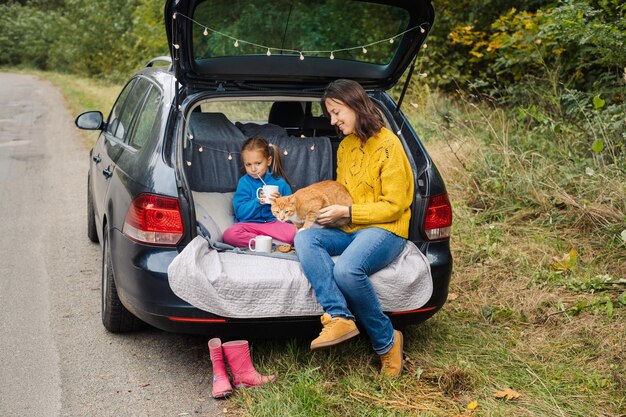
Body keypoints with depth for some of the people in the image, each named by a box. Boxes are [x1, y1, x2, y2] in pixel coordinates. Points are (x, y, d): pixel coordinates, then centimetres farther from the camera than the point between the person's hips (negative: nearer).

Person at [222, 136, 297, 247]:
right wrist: (257, 202, -17)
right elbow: (240, 212, -3)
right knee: (229, 234, -33)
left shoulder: (280, 182, 6)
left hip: (273, 223, -1)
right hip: (248, 224, 1)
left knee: (293, 232, -32)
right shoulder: (244, 182, 5)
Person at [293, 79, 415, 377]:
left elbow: (393, 206, -11)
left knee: (347, 269, -35)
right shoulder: (345, 147, 17)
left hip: (385, 230, -8)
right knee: (304, 238, -22)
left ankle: (387, 341, -13)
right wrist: (329, 211, 3)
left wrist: (347, 212, -15)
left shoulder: (389, 145, -8)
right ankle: (338, 317, -35)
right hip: (350, 229, 8)